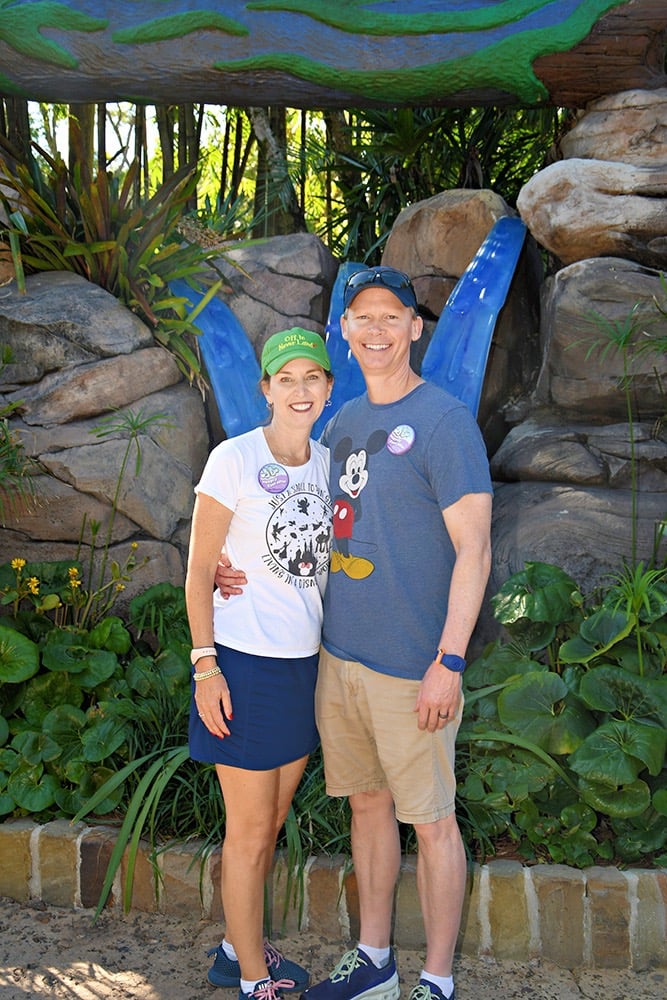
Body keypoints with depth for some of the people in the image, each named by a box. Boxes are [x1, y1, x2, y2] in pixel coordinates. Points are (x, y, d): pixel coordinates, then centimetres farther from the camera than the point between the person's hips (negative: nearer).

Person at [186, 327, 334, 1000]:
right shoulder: (234, 459, -12)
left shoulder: (327, 462, 6)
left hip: (307, 663, 6)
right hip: (245, 663, -6)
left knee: (271, 821, 18)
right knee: (250, 829, 5)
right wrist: (205, 665, -14)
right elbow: (199, 571, -9)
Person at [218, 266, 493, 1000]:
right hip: (338, 654, 7)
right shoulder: (342, 421, 11)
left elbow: (473, 552, -15)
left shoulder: (444, 421, -11)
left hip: (411, 666, -7)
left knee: (430, 820, 4)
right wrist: (243, 571, 6)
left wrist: (448, 663, -19)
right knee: (367, 804, 17)